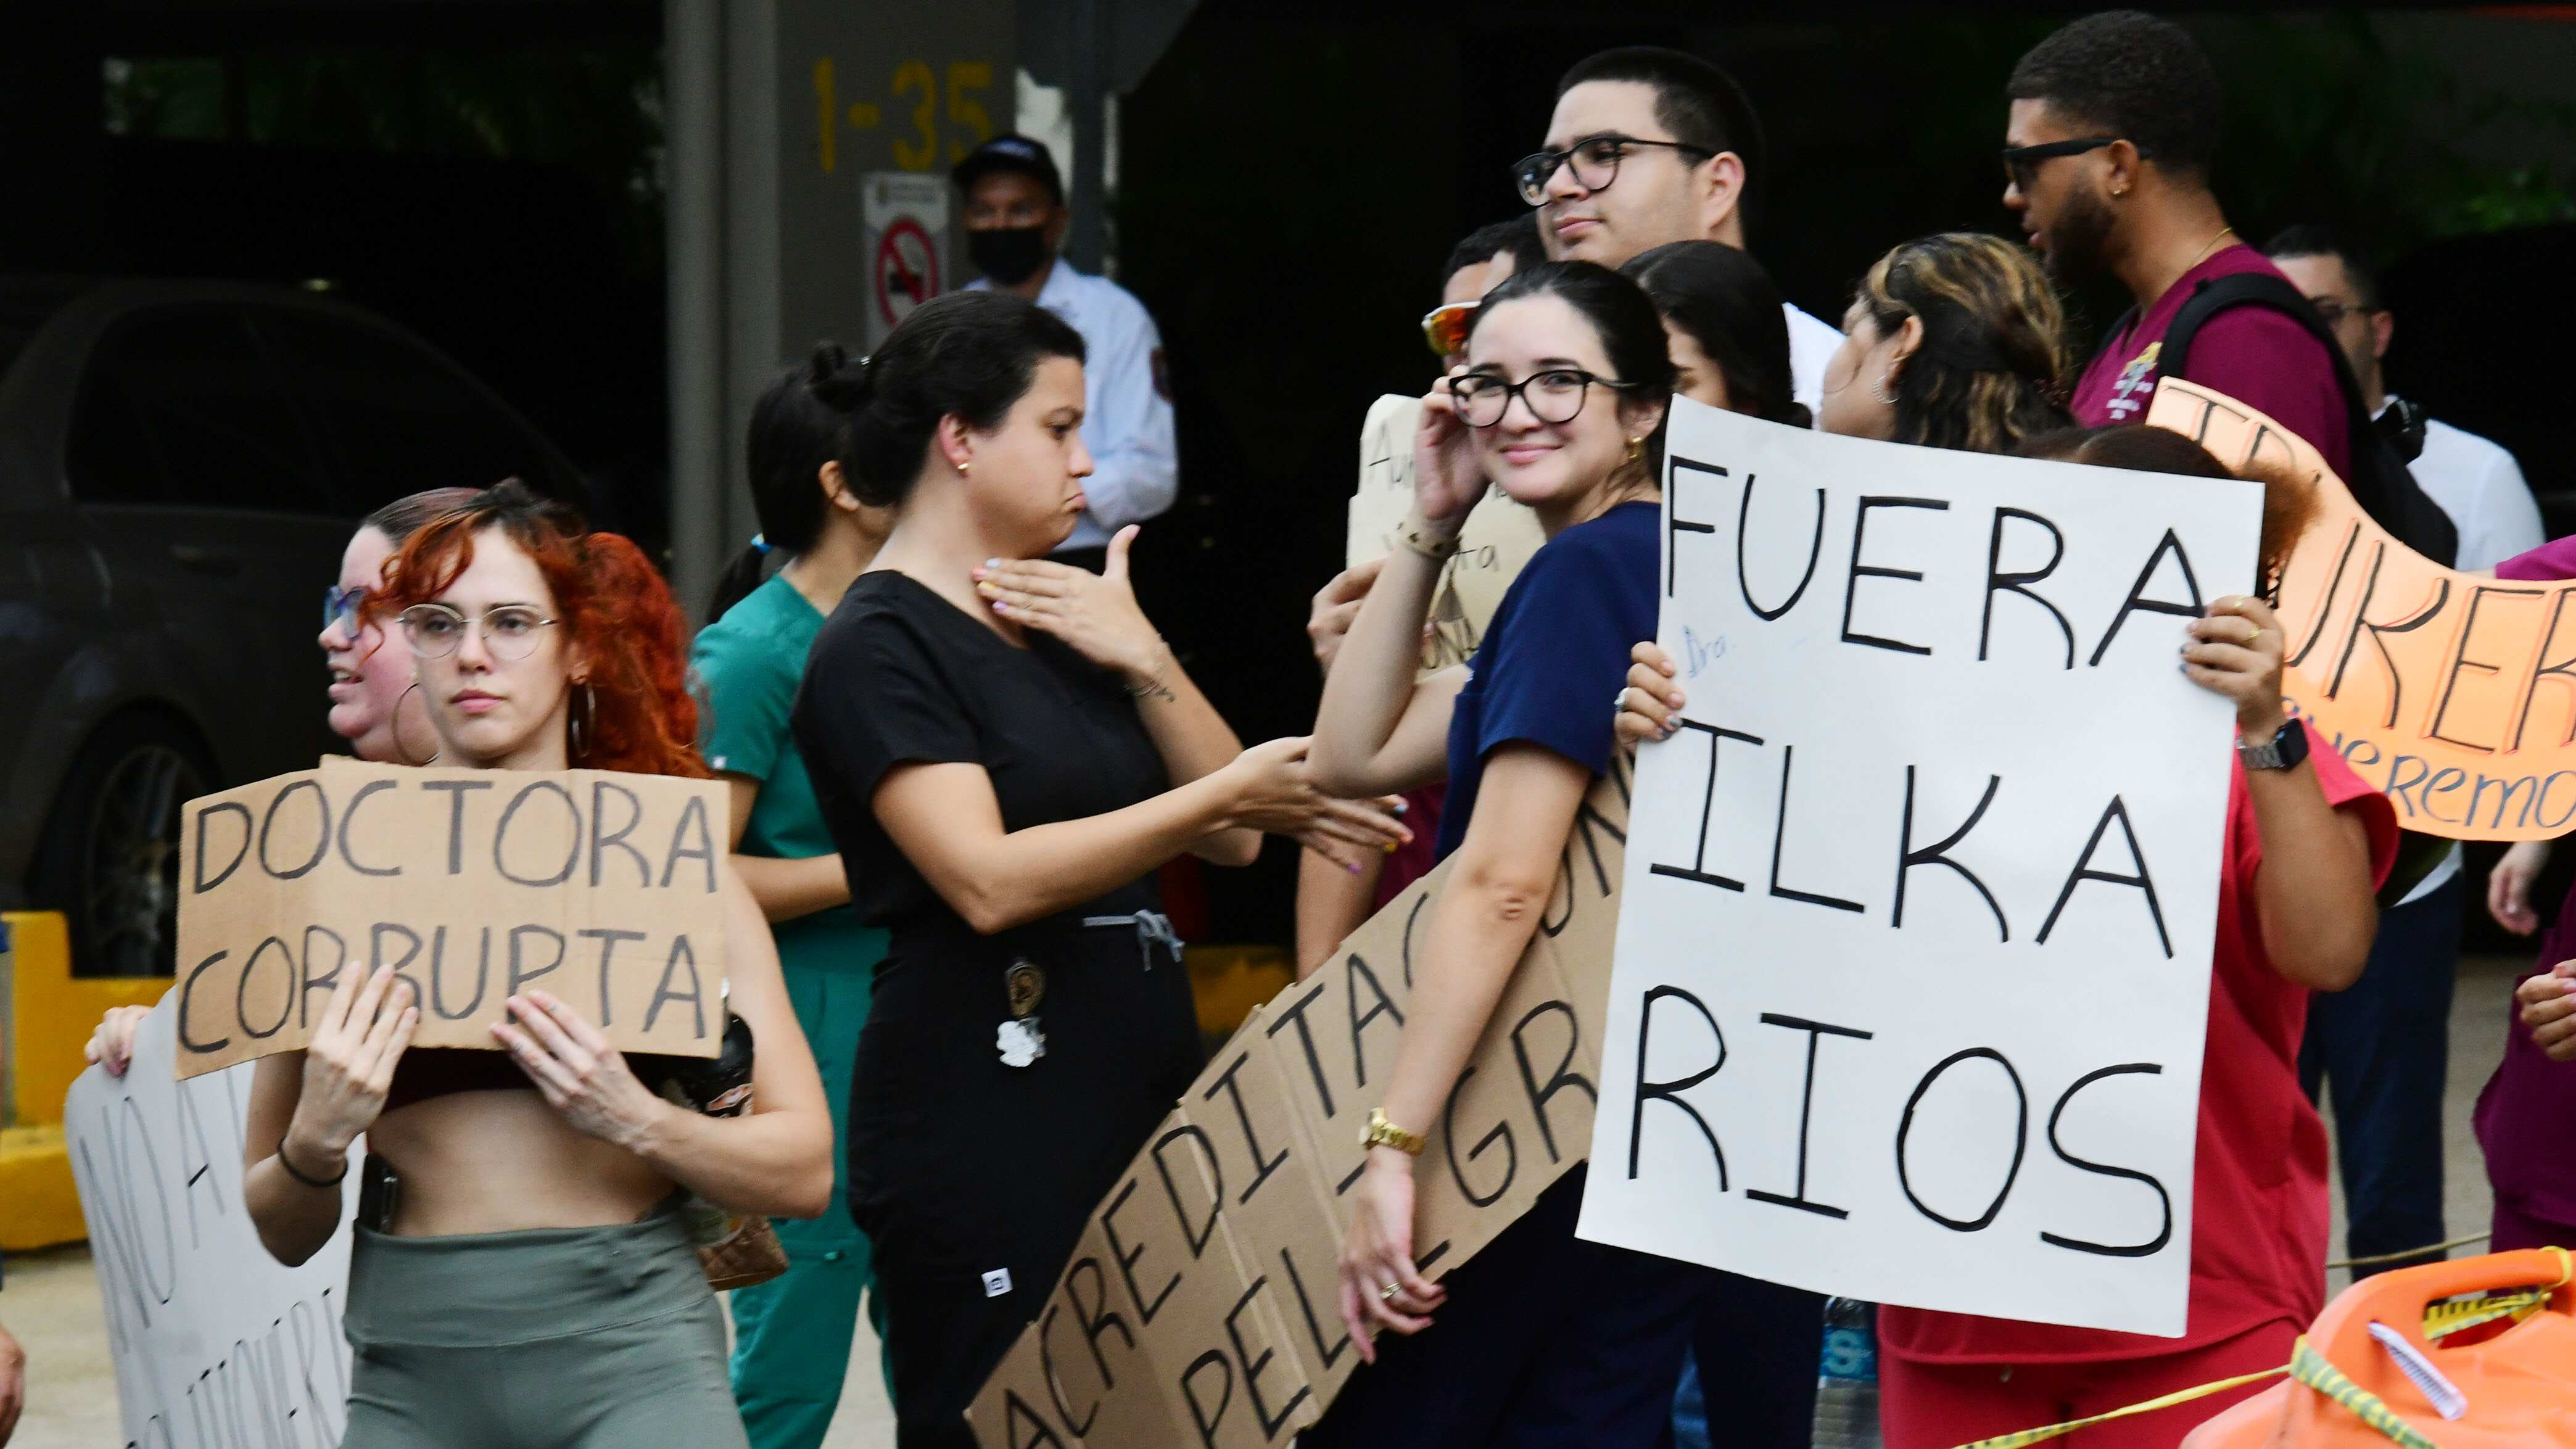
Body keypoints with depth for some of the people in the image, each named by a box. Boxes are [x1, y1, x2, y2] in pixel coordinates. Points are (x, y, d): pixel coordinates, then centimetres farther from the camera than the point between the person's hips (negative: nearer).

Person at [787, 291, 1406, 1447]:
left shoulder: (1062, 620, 18)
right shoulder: (879, 646, -6)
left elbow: (1230, 840, 13)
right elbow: (989, 881, -19)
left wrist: (1144, 660, -1)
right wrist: (1225, 795, -22)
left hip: (1137, 1098, 7)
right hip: (984, 1124, -7)